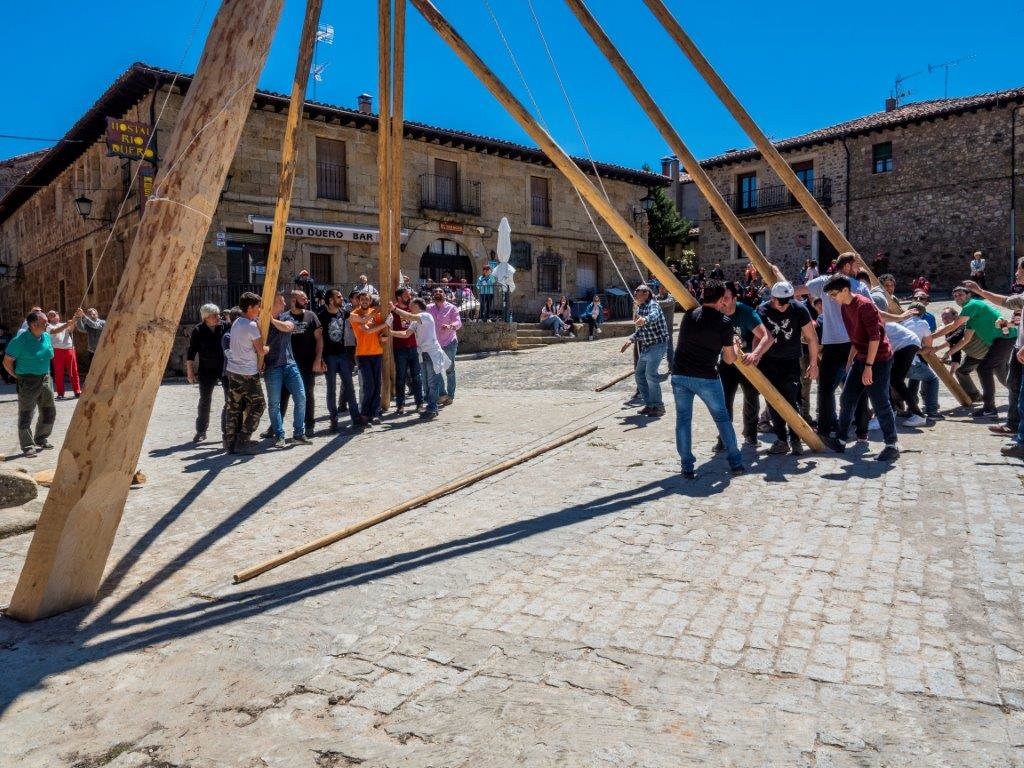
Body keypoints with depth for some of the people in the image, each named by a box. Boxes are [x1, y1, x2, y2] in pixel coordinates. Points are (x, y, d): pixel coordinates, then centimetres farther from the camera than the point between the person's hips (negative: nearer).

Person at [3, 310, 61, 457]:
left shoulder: (47, 337, 3)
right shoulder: (20, 340, -15)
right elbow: (7, 362, -9)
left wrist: (43, 372, 16)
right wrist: (19, 377, -3)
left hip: (45, 379, 7)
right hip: (28, 382, -7)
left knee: (49, 412, 14)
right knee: (26, 416, 0)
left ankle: (41, 439, 32)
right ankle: (28, 447, 7)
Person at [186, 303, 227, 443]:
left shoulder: (225, 327, -3)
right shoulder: (198, 330, -5)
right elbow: (191, 352, -1)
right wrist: (190, 371, -3)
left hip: (226, 368, 1)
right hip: (207, 370, -1)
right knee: (205, 401, 8)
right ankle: (201, 431, 19)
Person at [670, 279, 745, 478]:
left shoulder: (689, 314, 5)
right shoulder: (724, 323, -5)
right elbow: (729, 359, 1)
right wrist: (735, 344, 22)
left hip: (679, 375, 3)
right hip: (706, 378, -3)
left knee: (683, 420, 10)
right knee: (722, 418, 14)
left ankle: (688, 468, 10)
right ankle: (736, 463, 21)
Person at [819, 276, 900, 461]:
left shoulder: (864, 305, -19)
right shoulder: (845, 307, 8)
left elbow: (875, 337, -22)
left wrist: (868, 366, -22)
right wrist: (851, 359, 20)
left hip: (878, 359, -9)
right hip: (861, 359, 9)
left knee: (880, 404, -5)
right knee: (847, 399, 7)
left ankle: (892, 445, 7)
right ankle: (840, 440, 15)